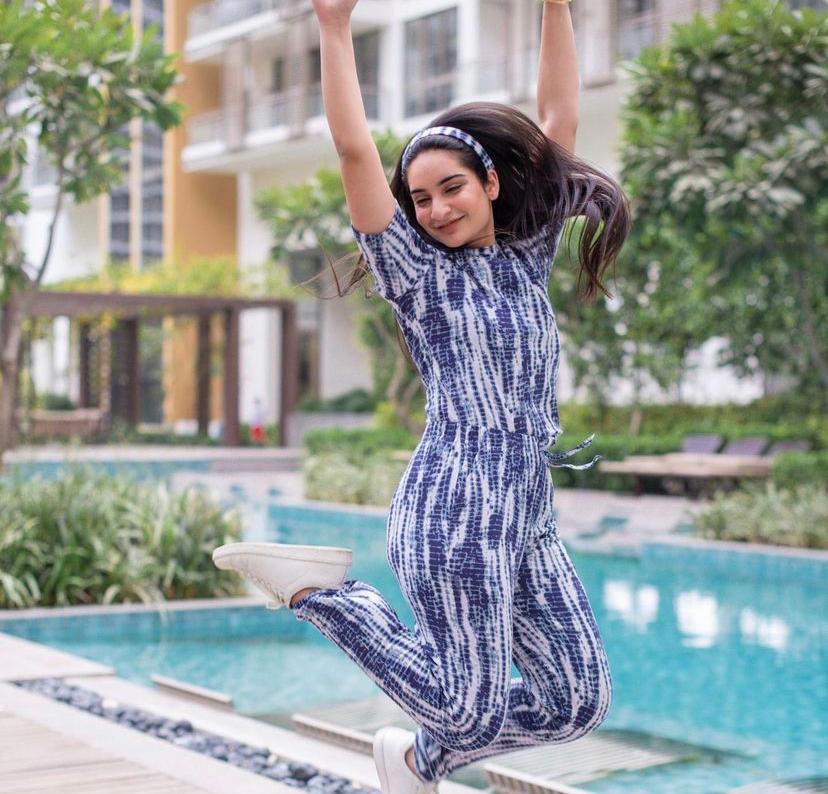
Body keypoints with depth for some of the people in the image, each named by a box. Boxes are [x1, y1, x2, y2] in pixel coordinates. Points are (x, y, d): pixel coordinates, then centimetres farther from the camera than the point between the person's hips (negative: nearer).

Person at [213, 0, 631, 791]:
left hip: (530, 521, 6)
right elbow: (354, 150, -8)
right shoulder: (418, 273, 1)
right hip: (456, 507, -6)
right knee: (472, 708, -7)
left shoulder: (527, 258, 15)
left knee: (581, 701, 4)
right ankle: (316, 588, 8)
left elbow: (557, 120, 14)